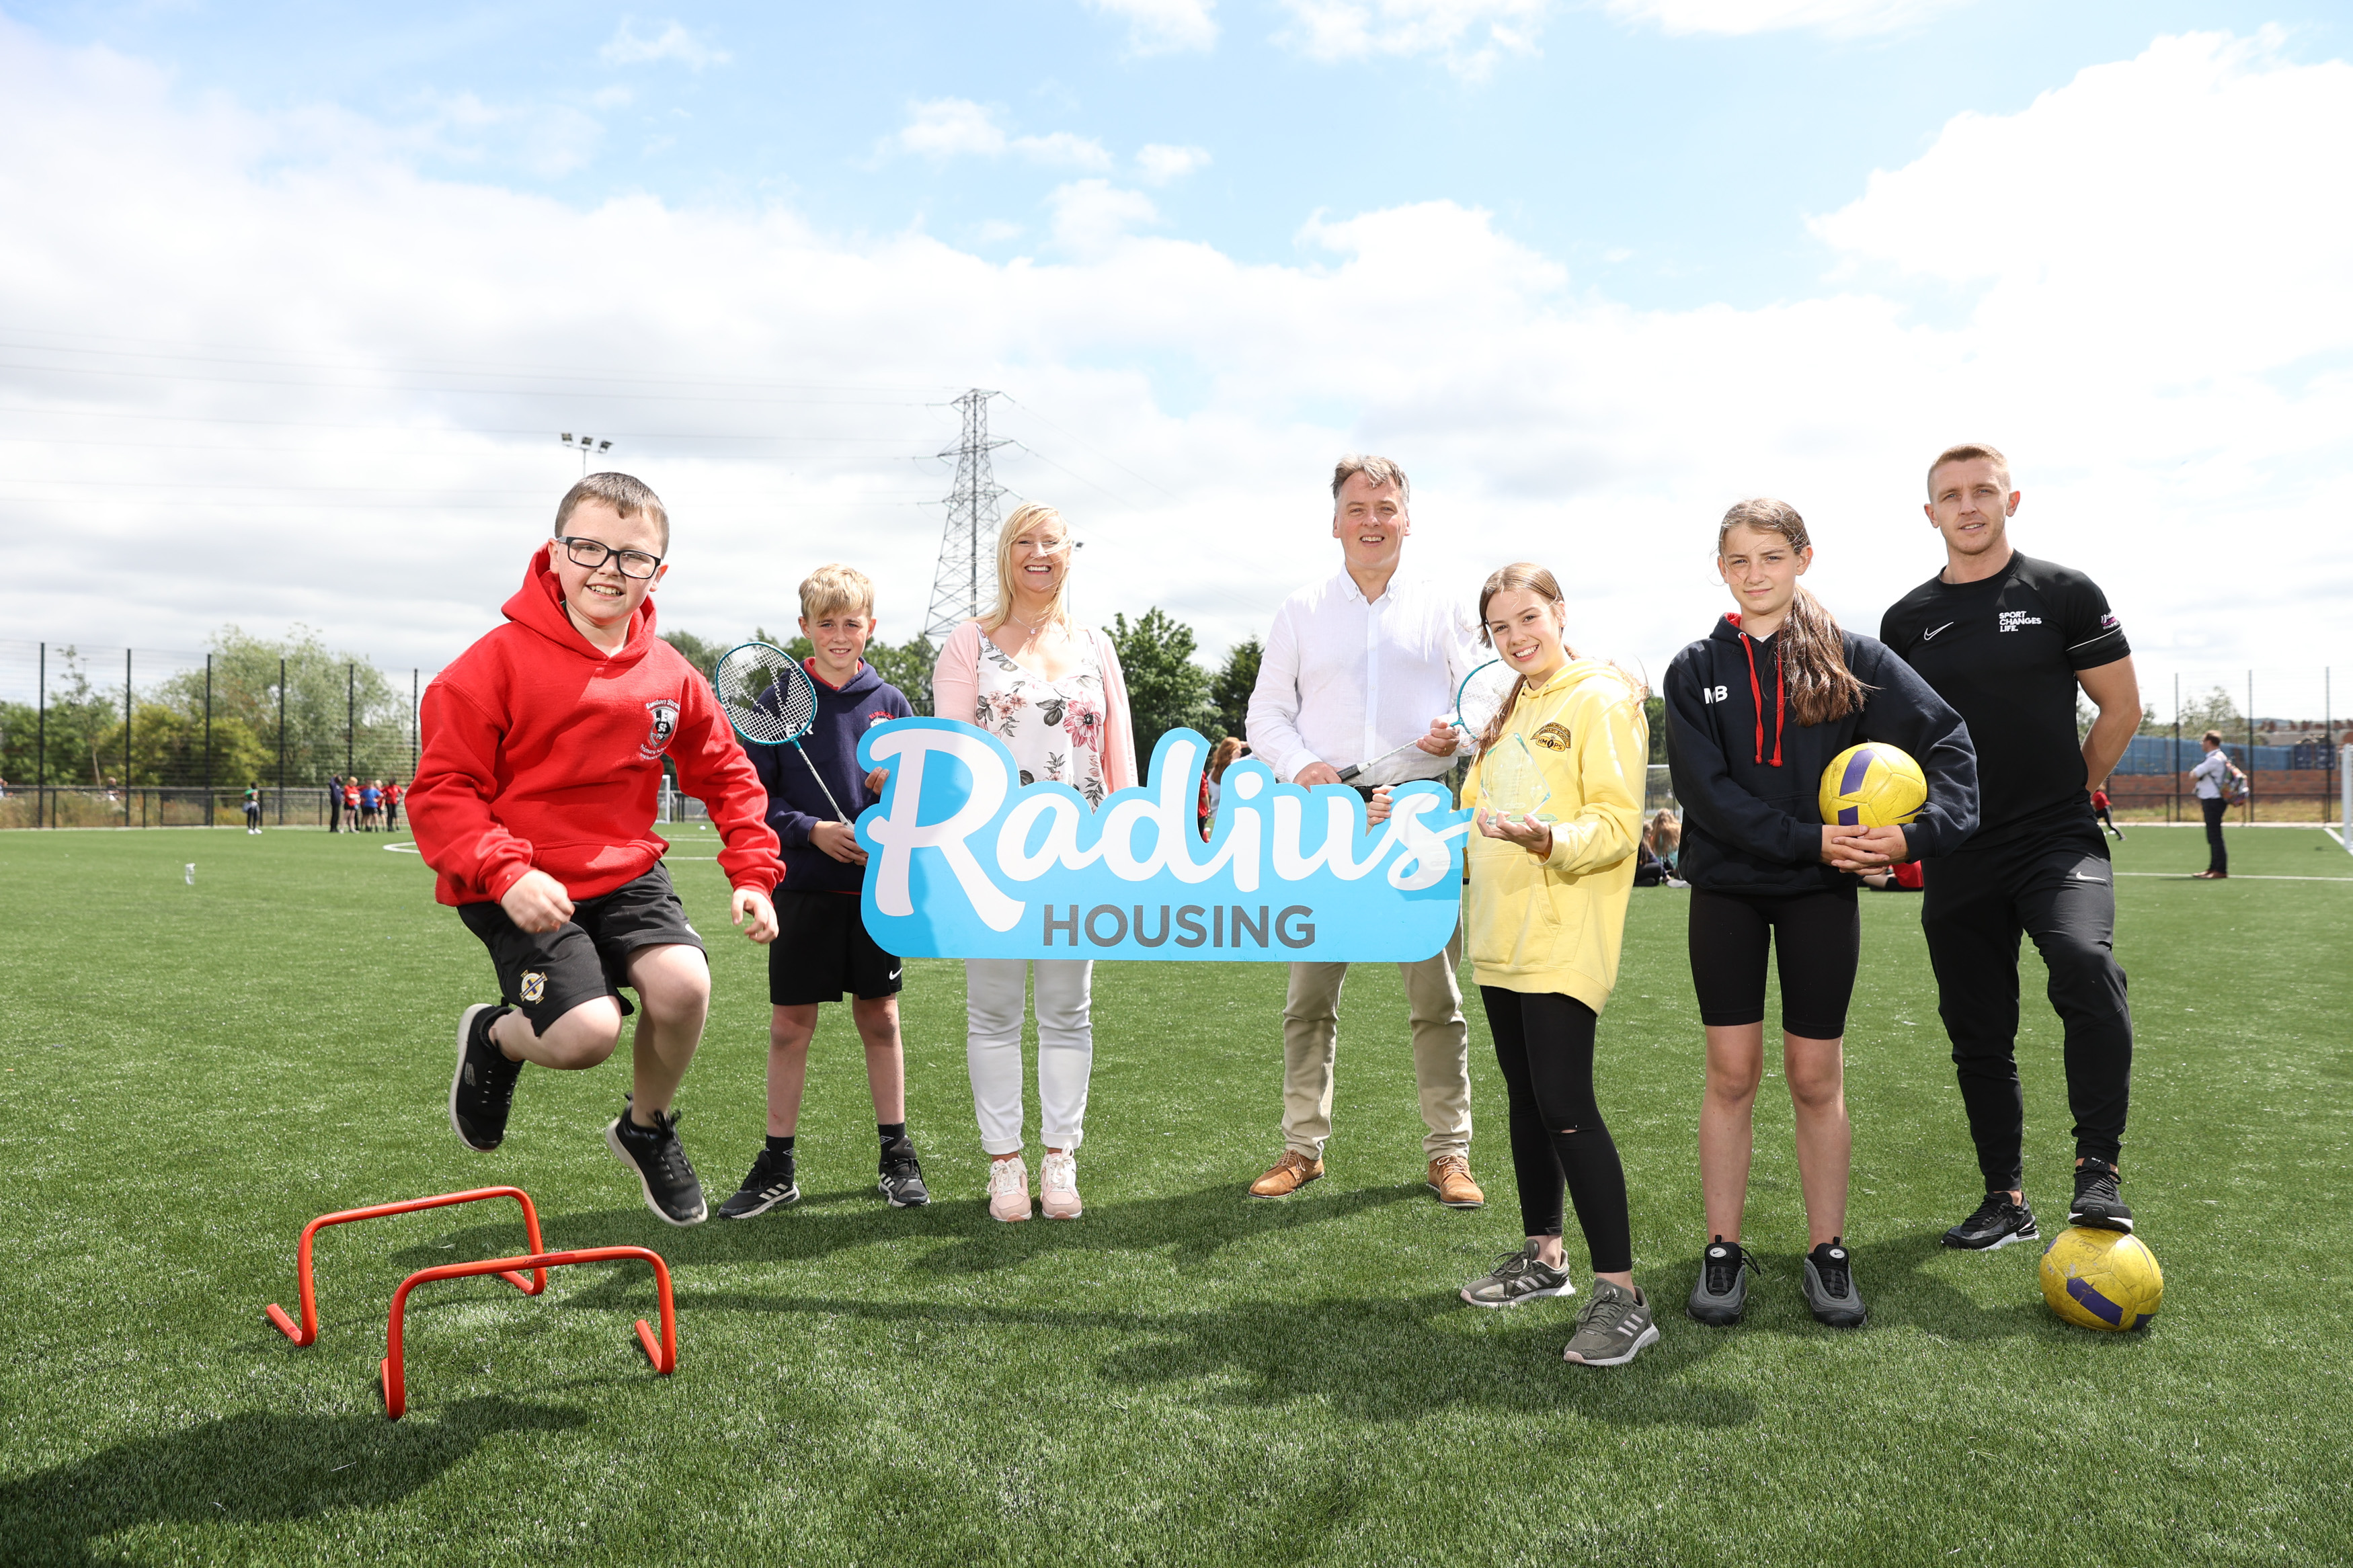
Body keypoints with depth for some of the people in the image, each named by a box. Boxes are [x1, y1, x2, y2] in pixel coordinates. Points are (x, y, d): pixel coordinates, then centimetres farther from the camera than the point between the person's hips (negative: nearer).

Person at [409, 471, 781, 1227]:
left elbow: (729, 775, 13)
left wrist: (752, 874, 1)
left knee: (683, 986, -20)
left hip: (625, 873, 4)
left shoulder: (671, 677, 1)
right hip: (521, 890, -4)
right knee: (587, 1032, -21)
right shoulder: (501, 660, -12)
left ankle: (647, 1128, 12)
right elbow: (441, 790, -12)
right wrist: (506, 874, -27)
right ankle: (495, 1037, 19)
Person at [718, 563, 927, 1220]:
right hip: (803, 887, -1)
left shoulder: (891, 702, 7)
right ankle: (776, 1167, 15)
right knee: (790, 1024, 4)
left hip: (877, 885, 2)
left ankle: (896, 1155, 22)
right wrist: (812, 831, -14)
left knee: (880, 1018, 10)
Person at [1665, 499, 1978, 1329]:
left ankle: (1827, 1252, 20)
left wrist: (1924, 830, -19)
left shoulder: (1851, 656, 1)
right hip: (1726, 889, 0)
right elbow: (1705, 790, -9)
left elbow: (1949, 738, -3)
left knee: (1816, 1078, 5)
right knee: (1731, 1073, 2)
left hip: (1821, 891, 0)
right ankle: (1723, 1251, 14)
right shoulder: (1696, 670, 1)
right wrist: (1807, 840, -18)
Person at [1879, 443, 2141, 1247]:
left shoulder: (2065, 593, 0)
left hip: (2059, 840, -3)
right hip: (1958, 859, 4)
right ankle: (2006, 1201, 23)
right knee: (1978, 1031, 9)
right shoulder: (1907, 620, 9)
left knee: (2086, 965, -31)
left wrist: (2069, 789, 6)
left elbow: (2121, 707, 5)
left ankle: (2099, 1168, -18)